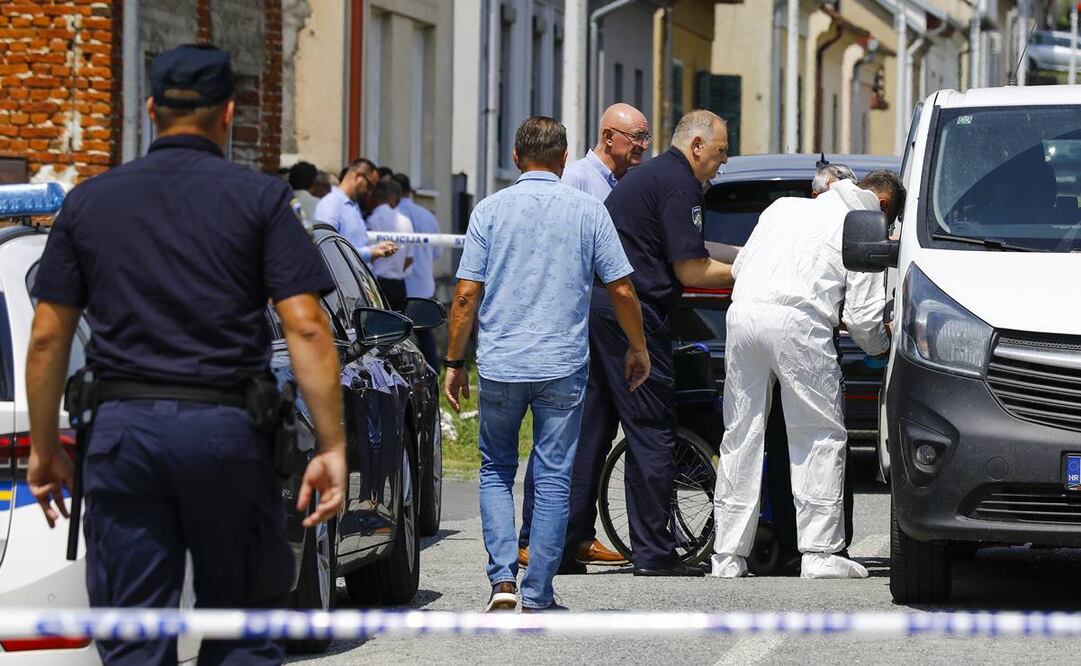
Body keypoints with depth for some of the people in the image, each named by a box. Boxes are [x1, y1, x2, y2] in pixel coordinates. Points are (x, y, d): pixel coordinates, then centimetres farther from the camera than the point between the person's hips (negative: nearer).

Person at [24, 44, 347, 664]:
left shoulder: (90, 201, 8)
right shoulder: (260, 199, 0)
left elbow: (48, 337, 7)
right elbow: (306, 327, -8)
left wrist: (44, 448, 15)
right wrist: (333, 447, -6)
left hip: (124, 428, 2)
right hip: (225, 427, -2)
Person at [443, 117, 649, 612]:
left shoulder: (491, 210, 1)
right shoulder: (588, 211, 1)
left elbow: (466, 296, -3)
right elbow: (621, 291, 2)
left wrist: (454, 362, 6)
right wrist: (638, 348, 17)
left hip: (500, 365, 1)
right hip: (563, 366, 0)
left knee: (496, 470, 15)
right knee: (553, 478, 5)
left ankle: (503, 577, 0)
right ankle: (537, 596, 3)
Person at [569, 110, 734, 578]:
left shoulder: (649, 175, 23)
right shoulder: (679, 185, -8)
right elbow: (689, 271, -11)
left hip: (592, 307, 10)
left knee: (591, 430, 10)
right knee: (651, 433, -4)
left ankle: (564, 547, 9)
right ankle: (653, 553, -3)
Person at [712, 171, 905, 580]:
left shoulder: (785, 206, 25)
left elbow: (740, 266, 27)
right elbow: (863, 317, 5)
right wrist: (882, 348, 24)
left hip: (743, 312, 5)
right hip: (799, 321, -5)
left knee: (741, 438, 10)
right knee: (821, 437, 4)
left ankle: (728, 557, 9)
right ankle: (819, 554, -2)